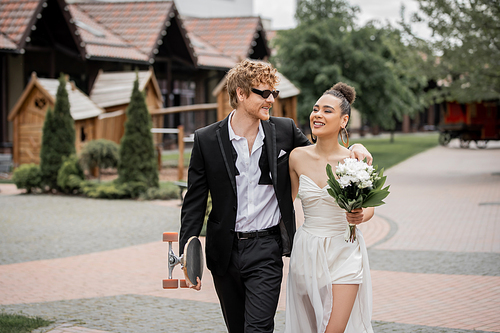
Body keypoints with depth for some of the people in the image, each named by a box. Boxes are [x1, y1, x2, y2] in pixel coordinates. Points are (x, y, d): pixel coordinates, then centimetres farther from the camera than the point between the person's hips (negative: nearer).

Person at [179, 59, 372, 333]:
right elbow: (195, 201, 0)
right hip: (224, 253, 1)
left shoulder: (285, 131, 0)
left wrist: (353, 150, -4)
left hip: (266, 249, -1)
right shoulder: (206, 140, -3)